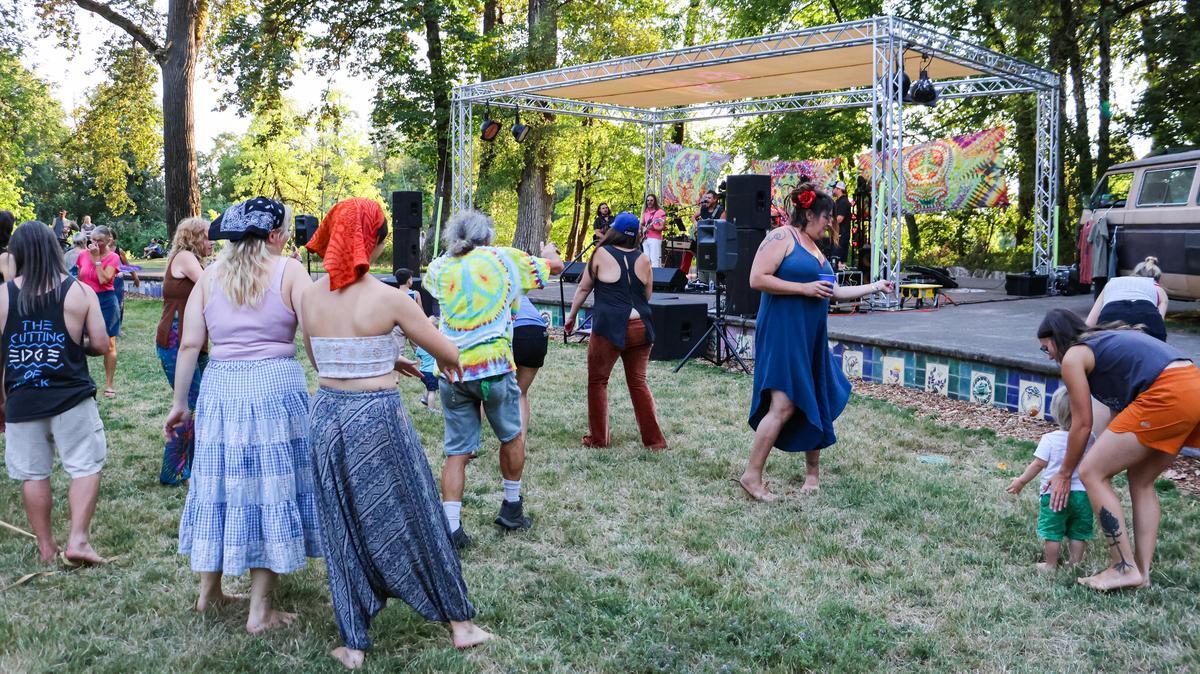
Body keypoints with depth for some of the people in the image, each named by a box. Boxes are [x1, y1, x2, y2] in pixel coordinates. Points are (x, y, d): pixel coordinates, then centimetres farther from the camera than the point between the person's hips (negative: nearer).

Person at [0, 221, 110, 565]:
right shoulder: (80, 292, -5)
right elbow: (101, 344, -6)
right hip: (71, 398, -2)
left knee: (33, 475, 12)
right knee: (86, 468, 6)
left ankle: (46, 547, 20)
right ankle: (77, 541, -3)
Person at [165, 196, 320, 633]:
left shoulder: (210, 275, 7)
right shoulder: (288, 271, -4)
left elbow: (189, 344, 5)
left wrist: (179, 402, 11)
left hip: (220, 388, 4)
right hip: (275, 387, -4)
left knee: (221, 484, 17)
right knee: (269, 486, 3)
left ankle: (209, 590, 31)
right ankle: (260, 610, 9)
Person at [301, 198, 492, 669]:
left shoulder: (311, 297, 0)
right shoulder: (389, 299, -14)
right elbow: (451, 355, -6)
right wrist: (447, 365, 18)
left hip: (327, 413, 4)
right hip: (378, 418, -4)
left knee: (344, 529, 16)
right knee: (414, 520, 12)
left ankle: (353, 644, 25)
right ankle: (459, 624, 28)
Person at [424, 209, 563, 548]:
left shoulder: (440, 268, 8)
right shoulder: (504, 258, 2)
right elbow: (556, 266, 15)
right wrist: (549, 252, 39)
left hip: (451, 371, 2)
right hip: (494, 366, -2)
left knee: (456, 451, 8)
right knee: (511, 436, 20)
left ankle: (452, 527, 2)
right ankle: (511, 508, 32)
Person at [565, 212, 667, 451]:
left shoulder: (601, 254, -1)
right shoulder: (643, 259, 7)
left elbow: (583, 289, 6)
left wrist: (571, 316, 18)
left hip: (610, 328, -4)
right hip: (641, 327, 4)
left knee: (597, 380, 11)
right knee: (638, 382, 13)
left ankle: (598, 438, 15)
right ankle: (654, 440, 11)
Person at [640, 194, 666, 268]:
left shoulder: (660, 212, -3)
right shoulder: (645, 212, 17)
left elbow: (663, 227, -9)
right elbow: (642, 224, 27)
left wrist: (653, 228, -24)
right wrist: (643, 228, 6)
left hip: (655, 239, -7)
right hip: (645, 239, 7)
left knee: (654, 261, -13)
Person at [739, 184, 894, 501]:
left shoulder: (813, 247, 19)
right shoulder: (782, 237, -8)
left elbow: (833, 291, 25)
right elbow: (757, 279, -17)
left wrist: (874, 287, 29)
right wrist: (804, 289, -16)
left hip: (811, 337, 9)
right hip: (783, 333, -9)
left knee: (816, 403, 11)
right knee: (783, 406, -15)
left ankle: (812, 471, 25)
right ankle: (752, 475, -7)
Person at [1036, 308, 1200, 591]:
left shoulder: (1073, 356, 5)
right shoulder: (1106, 341, 30)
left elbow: (1083, 424, 7)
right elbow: (1118, 408, 31)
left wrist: (1064, 474, 18)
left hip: (1168, 396, -9)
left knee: (1092, 472, 1)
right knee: (1141, 481, 23)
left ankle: (1125, 569, 2)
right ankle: (1142, 571, 20)